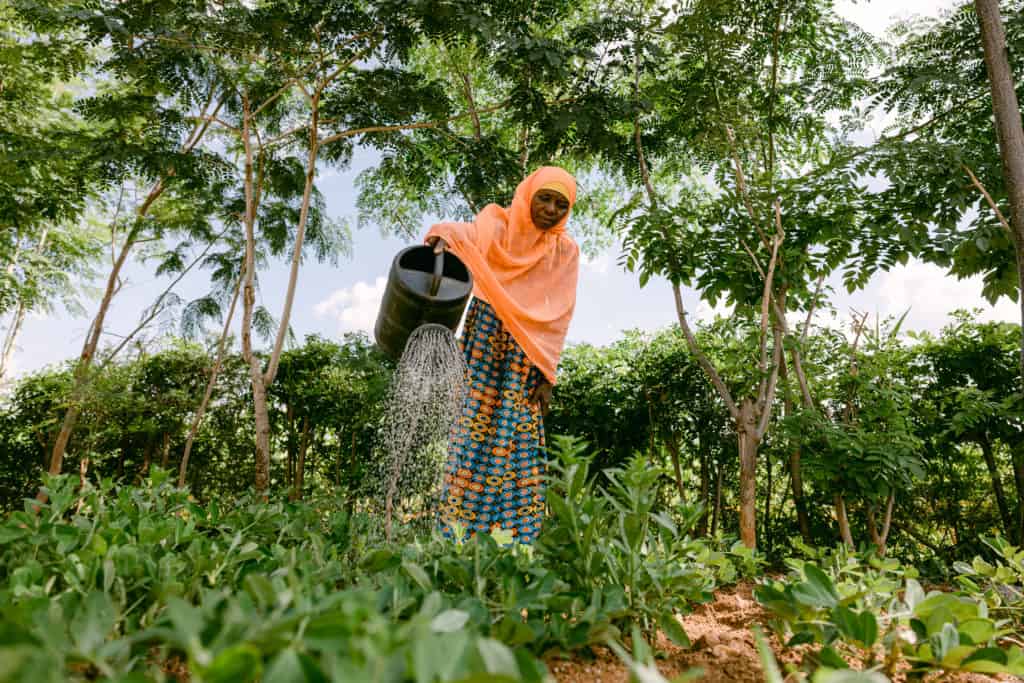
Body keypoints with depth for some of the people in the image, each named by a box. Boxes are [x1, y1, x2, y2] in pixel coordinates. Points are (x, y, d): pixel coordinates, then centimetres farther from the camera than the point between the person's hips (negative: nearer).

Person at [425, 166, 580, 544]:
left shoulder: (565, 251, 4)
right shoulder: (496, 225, 1)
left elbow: (558, 317, 2)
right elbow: (462, 232, -20)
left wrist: (547, 372, -5)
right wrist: (442, 236, -44)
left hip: (527, 349, 1)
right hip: (484, 334, -1)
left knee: (517, 434, -1)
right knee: (473, 422, -1)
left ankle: (506, 524, 7)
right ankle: (457, 517, 9)